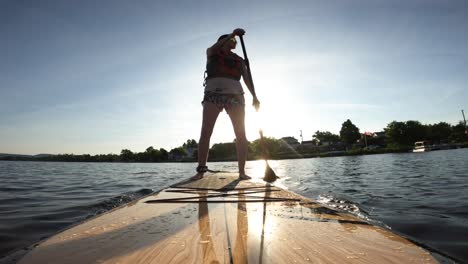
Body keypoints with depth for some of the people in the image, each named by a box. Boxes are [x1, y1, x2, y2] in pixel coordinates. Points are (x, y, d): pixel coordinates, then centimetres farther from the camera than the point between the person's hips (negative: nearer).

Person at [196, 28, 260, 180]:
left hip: (234, 95, 2)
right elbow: (214, 49, -5)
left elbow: (247, 78, 12)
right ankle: (201, 170, -11)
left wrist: (254, 96, -2)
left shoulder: (239, 60, 24)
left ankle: (242, 171, -5)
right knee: (205, 132, -12)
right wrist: (232, 34, -13)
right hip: (213, 93, -2)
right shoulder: (211, 53, 20)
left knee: (241, 134, -8)